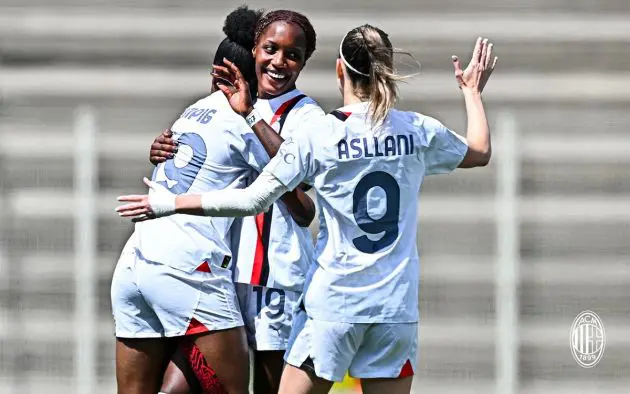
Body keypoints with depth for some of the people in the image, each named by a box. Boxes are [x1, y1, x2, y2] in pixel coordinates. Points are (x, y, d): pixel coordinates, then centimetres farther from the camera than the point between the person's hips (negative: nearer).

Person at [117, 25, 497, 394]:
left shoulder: (318, 135, -8)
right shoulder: (419, 131, 2)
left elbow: (253, 200, -7)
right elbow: (480, 152, 22)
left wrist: (171, 204, 1)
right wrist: (473, 91, 39)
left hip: (334, 301, -3)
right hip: (397, 305, 3)